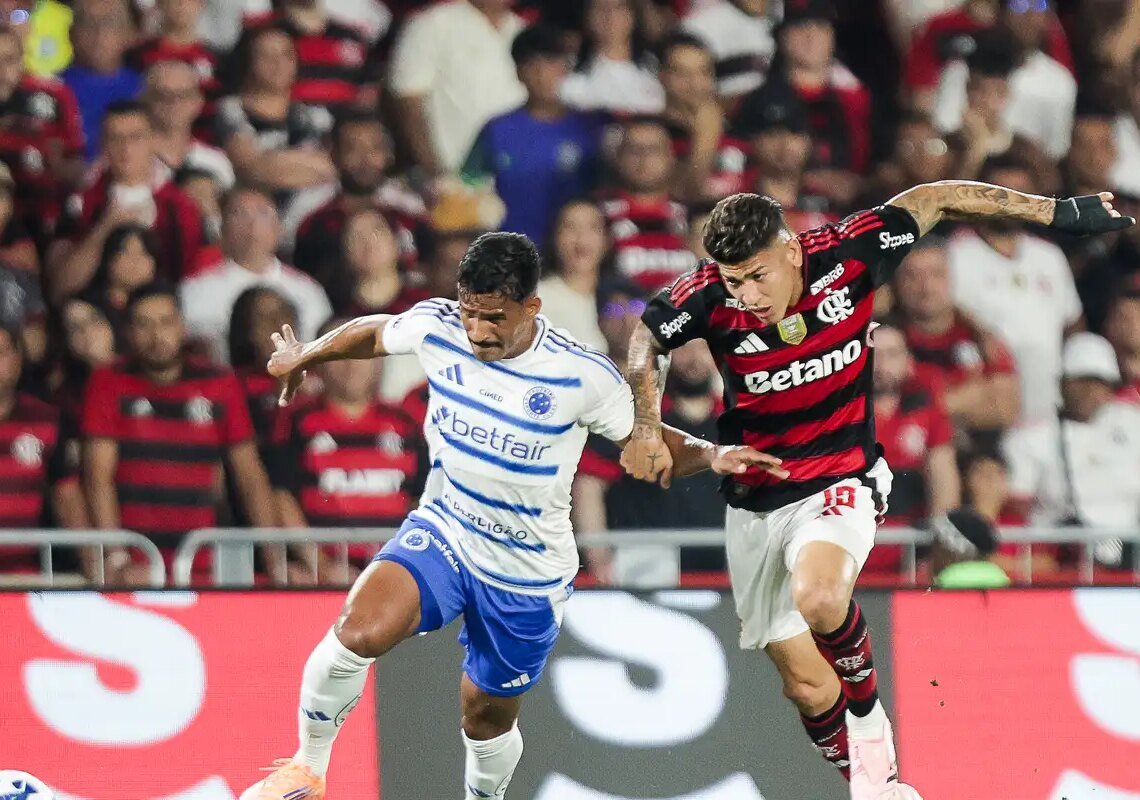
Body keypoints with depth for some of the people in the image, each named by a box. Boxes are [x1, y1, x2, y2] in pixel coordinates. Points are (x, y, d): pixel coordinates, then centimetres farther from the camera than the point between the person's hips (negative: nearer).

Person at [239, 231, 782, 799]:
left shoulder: (583, 376, -20)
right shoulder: (436, 327, -13)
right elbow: (374, 334, 10)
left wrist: (711, 455, -27)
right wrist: (305, 356, 28)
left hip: (528, 575, -1)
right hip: (442, 532, 1)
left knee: (488, 715, 13)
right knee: (359, 629, -26)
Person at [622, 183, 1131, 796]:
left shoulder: (847, 254, -18)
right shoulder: (708, 297, -16)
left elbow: (933, 199, -2)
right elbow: (645, 340, 6)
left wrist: (1059, 213, 4)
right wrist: (646, 428, -6)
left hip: (839, 482, -2)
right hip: (755, 502, 2)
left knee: (818, 597, -33)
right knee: (806, 682, 4)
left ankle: (867, 717, -5)